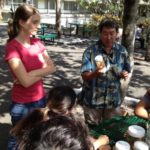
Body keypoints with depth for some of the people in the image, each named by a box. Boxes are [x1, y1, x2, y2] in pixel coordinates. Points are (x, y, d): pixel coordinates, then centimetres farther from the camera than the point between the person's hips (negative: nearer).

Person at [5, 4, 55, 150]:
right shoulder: (12, 47, -19)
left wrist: (31, 73, -17)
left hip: (41, 99, 6)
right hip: (22, 105, -5)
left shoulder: (37, 43, 1)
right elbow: (26, 81, -25)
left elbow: (52, 68, -3)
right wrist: (42, 70, -9)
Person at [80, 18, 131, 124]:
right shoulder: (90, 51, -12)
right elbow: (85, 76, -15)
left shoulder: (122, 51, -1)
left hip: (114, 101, 3)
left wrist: (125, 74, -13)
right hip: (92, 101, -3)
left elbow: (127, 70, 10)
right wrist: (96, 73, -36)